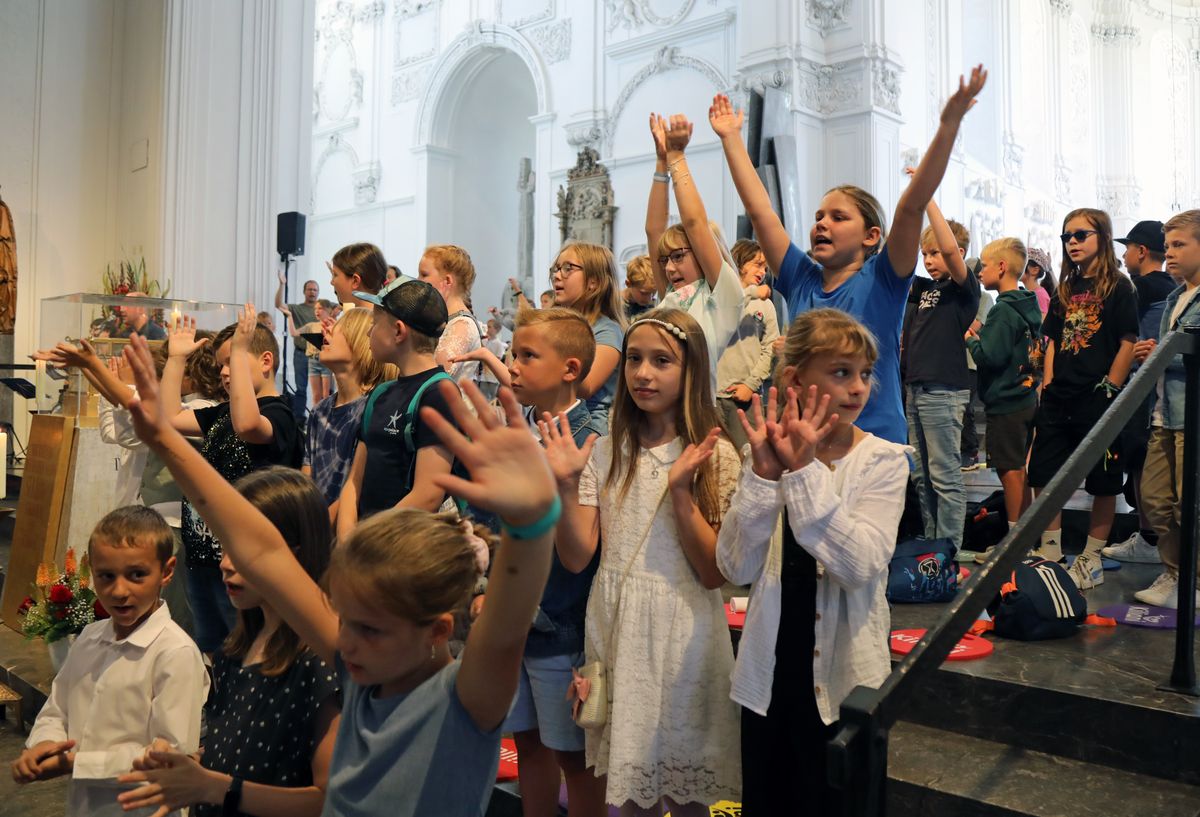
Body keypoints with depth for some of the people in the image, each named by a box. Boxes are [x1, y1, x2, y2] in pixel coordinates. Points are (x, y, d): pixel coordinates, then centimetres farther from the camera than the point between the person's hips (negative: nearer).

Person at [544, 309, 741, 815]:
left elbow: (714, 573, -12)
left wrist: (681, 490, -23)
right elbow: (576, 558, -4)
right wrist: (567, 485, -18)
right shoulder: (606, 454, 1)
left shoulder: (715, 455, -7)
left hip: (681, 633, -3)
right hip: (613, 626, 3)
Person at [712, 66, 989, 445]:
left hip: (878, 448, -3)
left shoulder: (882, 281, -3)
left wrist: (949, 124, -22)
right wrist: (731, 137, 8)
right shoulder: (801, 281, 5)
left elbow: (912, 206, -14)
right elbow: (759, 210, 6)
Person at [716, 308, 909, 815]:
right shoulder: (770, 453, -2)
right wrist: (763, 473, -22)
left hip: (842, 677, -2)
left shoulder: (882, 460, -8)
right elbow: (737, 567, -12)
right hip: (770, 673, 2)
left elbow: (861, 567, -22)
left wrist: (804, 471, -26)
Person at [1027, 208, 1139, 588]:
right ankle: (1051, 554, 18)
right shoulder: (1065, 290, 14)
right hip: (1058, 400, 6)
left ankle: (1092, 560, 14)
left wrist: (1110, 390, -12)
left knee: (1103, 482, 4)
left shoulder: (1117, 287, -4)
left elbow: (1128, 344, -9)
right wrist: (1048, 386, 6)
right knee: (1042, 475, 7)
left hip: (1098, 400, -6)